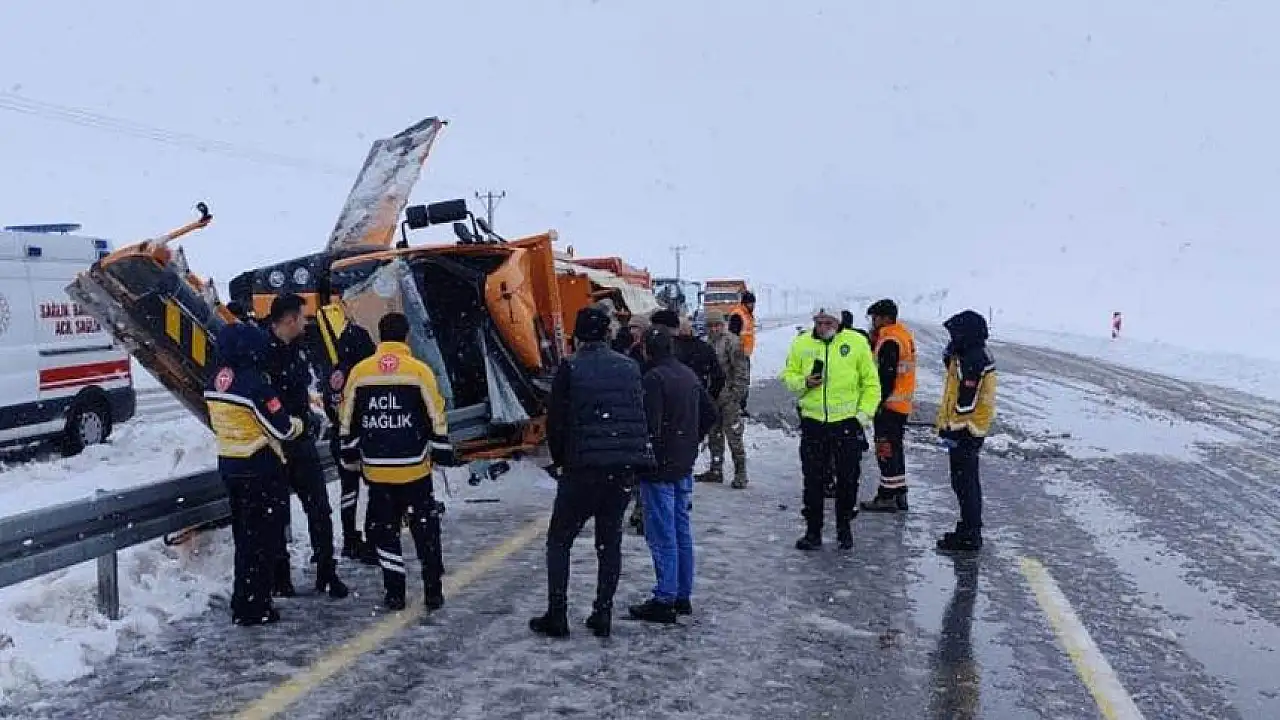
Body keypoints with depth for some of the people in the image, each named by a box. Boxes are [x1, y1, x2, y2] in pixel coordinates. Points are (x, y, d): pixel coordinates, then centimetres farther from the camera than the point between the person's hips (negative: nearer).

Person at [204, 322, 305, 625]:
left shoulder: (216, 379, 4)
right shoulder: (253, 383, -21)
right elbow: (282, 428, -16)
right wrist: (299, 423, 4)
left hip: (228, 464, 8)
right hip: (260, 469, -8)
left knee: (244, 533, 18)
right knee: (262, 537, 1)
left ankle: (243, 601, 27)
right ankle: (253, 607, 6)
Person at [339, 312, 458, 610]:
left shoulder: (359, 372, 0)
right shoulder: (419, 371, -8)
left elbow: (347, 420, 7)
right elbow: (436, 418, -6)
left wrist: (351, 453, 20)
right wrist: (443, 453, 5)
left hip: (376, 469, 2)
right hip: (414, 468, -2)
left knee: (385, 530, 13)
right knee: (425, 528, 10)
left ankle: (394, 593, 15)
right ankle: (433, 592, 11)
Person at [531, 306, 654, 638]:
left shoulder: (570, 368, -7)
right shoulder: (630, 367, 6)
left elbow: (555, 421, -4)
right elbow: (641, 417, 10)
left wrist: (561, 459, 10)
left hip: (583, 469, -4)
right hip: (625, 469, 4)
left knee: (559, 540, 9)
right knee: (610, 541, 15)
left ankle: (557, 615, 9)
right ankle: (603, 614, 16)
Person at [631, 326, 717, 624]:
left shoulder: (654, 378, -17)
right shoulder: (689, 375, 9)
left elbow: (650, 426, -22)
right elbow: (710, 413, 17)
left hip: (659, 468, -8)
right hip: (684, 467, 8)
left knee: (662, 535, -2)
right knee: (682, 532, 14)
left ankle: (664, 600, 3)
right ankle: (683, 596, 22)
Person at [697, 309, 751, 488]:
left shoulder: (731, 341, -8)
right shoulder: (707, 343, 14)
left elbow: (741, 369, -12)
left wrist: (737, 392, -16)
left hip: (729, 397, -7)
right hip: (712, 397, 7)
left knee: (734, 436, -6)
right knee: (714, 435, 14)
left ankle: (740, 473, 1)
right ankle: (716, 470, 23)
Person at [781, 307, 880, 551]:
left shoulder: (857, 342, -2)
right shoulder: (801, 344, 3)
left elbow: (871, 382, 3)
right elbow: (788, 375, 11)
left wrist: (864, 413, -5)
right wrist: (803, 382, -10)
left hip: (847, 422, -1)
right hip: (813, 421, 1)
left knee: (848, 479, 7)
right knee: (812, 480, 5)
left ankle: (844, 528, 24)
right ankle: (813, 530, 16)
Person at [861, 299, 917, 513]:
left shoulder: (890, 339, -18)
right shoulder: (904, 334, 14)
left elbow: (887, 375, -22)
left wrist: (880, 401, -19)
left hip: (890, 403, -10)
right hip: (903, 404, 10)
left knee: (886, 449, -4)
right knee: (895, 448, 17)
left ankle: (887, 497, 1)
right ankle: (899, 494, 23)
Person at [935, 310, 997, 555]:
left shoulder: (972, 361, -20)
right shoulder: (975, 355, 13)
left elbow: (967, 401, -23)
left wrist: (953, 429, -20)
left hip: (964, 431, -11)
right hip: (971, 429, 11)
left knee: (964, 483, -5)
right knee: (968, 482, 18)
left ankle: (969, 538, 0)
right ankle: (970, 530, 28)